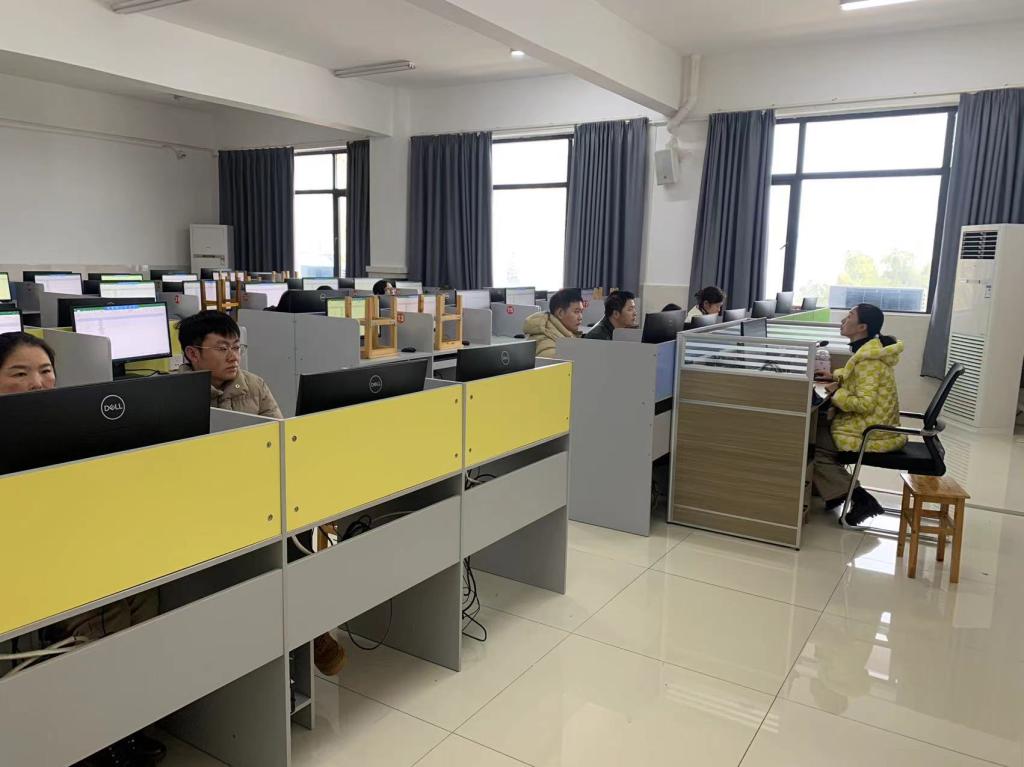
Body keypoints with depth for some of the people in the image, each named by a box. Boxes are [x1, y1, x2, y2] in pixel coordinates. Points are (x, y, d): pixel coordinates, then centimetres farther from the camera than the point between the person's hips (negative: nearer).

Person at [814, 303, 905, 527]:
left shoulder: (869, 359, -22)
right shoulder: (872, 350, 8)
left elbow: (865, 404, -28)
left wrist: (836, 393, -15)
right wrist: (838, 379, 6)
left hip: (869, 434, -10)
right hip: (873, 425, 10)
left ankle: (860, 499, -2)